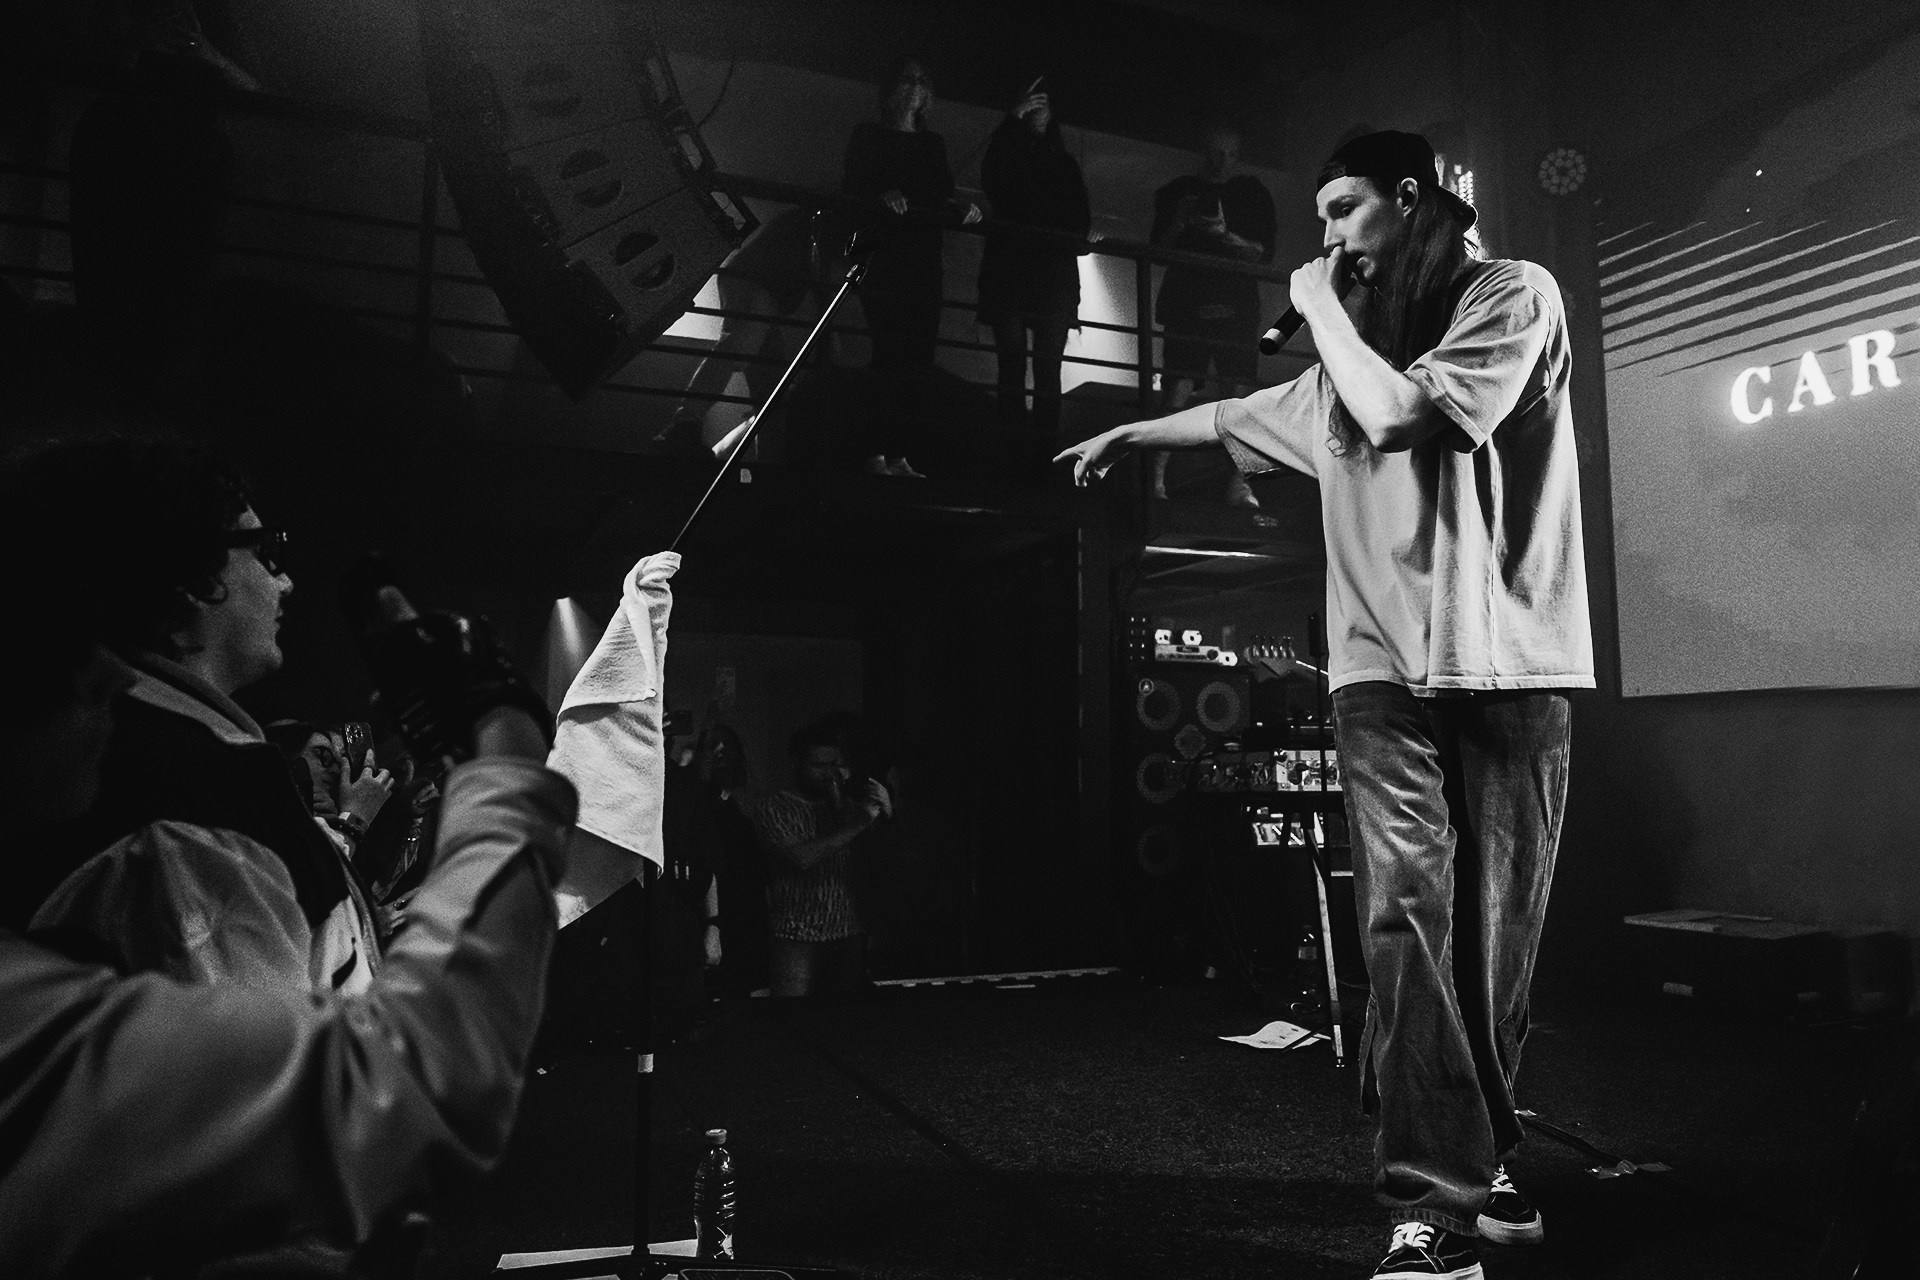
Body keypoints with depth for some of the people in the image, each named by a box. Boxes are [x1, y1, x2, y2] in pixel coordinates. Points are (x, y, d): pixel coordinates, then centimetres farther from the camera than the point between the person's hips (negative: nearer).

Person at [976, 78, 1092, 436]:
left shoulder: (1065, 163, 21)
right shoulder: (1008, 154, 16)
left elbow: (1080, 217, 16)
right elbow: (990, 182, -6)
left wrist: (1085, 233, -5)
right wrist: (1013, 120, -8)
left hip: (1055, 275, 1)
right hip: (1009, 270, -1)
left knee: (1048, 369, -7)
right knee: (1012, 366, -7)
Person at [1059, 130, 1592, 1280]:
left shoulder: (1514, 295, 2)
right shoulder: (1359, 345, 19)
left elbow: (1396, 416, -14)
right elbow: (1240, 416, 35)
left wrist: (1322, 307, 0)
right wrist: (1131, 433, 47)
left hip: (1503, 662, -3)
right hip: (1384, 665, 3)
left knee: (1496, 929, 2)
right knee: (1407, 913, -10)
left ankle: (1483, 1161, 20)